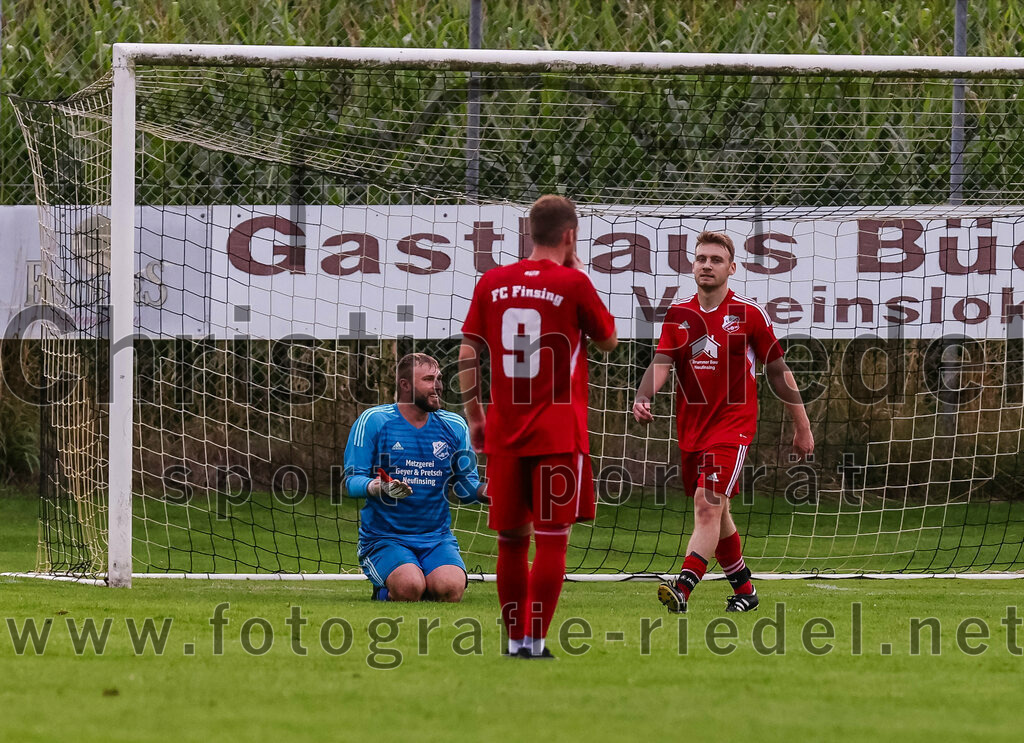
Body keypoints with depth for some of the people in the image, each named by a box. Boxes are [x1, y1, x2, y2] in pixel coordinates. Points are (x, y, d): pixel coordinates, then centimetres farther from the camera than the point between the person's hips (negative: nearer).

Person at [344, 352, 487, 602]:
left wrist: (486, 491, -11)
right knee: (409, 586, -33)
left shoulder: (454, 426, 10)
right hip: (384, 539, -3)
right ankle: (383, 594, 5)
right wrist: (375, 487, -29)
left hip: (437, 538, 3)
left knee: (451, 588, -29)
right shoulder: (373, 421, -2)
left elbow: (466, 486, 12)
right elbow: (352, 479, -6)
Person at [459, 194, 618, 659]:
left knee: (511, 538, 11)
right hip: (559, 435, -4)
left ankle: (515, 638, 15)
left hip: (504, 433, 4)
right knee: (551, 537, -2)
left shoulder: (491, 283, 5)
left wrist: (473, 416, 14)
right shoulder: (573, 284, -6)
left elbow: (467, 354, 6)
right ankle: (534, 638, -8)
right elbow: (608, 340, 9)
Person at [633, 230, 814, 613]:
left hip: (733, 423, -5)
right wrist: (643, 399, -27)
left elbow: (778, 371, 4)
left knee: (708, 504, -20)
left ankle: (682, 589, -33)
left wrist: (802, 426, 8)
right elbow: (661, 363, -6)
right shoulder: (678, 315, 5)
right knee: (713, 511, 14)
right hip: (691, 424, 5)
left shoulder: (749, 314, -3)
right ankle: (744, 589, 30)